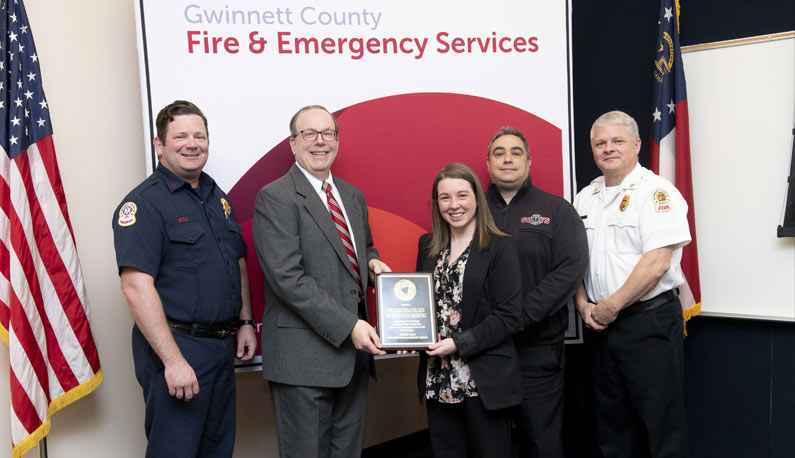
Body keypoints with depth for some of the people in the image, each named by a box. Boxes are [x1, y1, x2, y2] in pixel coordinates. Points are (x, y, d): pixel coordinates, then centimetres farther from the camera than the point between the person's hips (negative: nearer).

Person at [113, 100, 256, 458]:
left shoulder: (217, 197, 12)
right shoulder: (144, 203, -13)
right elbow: (137, 287, -22)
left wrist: (246, 322, 12)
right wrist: (173, 360, -24)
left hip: (222, 345, 8)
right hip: (176, 348, -8)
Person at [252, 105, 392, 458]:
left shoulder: (353, 196, 14)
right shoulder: (275, 198, -10)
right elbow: (287, 276, -18)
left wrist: (372, 261, 4)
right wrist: (348, 326, -21)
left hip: (354, 349, 7)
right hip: (304, 356, -7)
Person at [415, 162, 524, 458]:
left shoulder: (499, 247, -7)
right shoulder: (427, 246, 9)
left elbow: (509, 316, -11)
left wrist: (458, 343, -18)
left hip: (485, 380, -4)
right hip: (438, 379, 5)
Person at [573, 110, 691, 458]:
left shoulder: (655, 191, -9)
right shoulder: (586, 197, 12)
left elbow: (657, 262, -18)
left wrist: (610, 307, -13)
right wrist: (584, 304, 0)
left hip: (649, 321, -7)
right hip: (601, 325, 7)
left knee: (661, 423, 0)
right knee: (612, 424, 16)